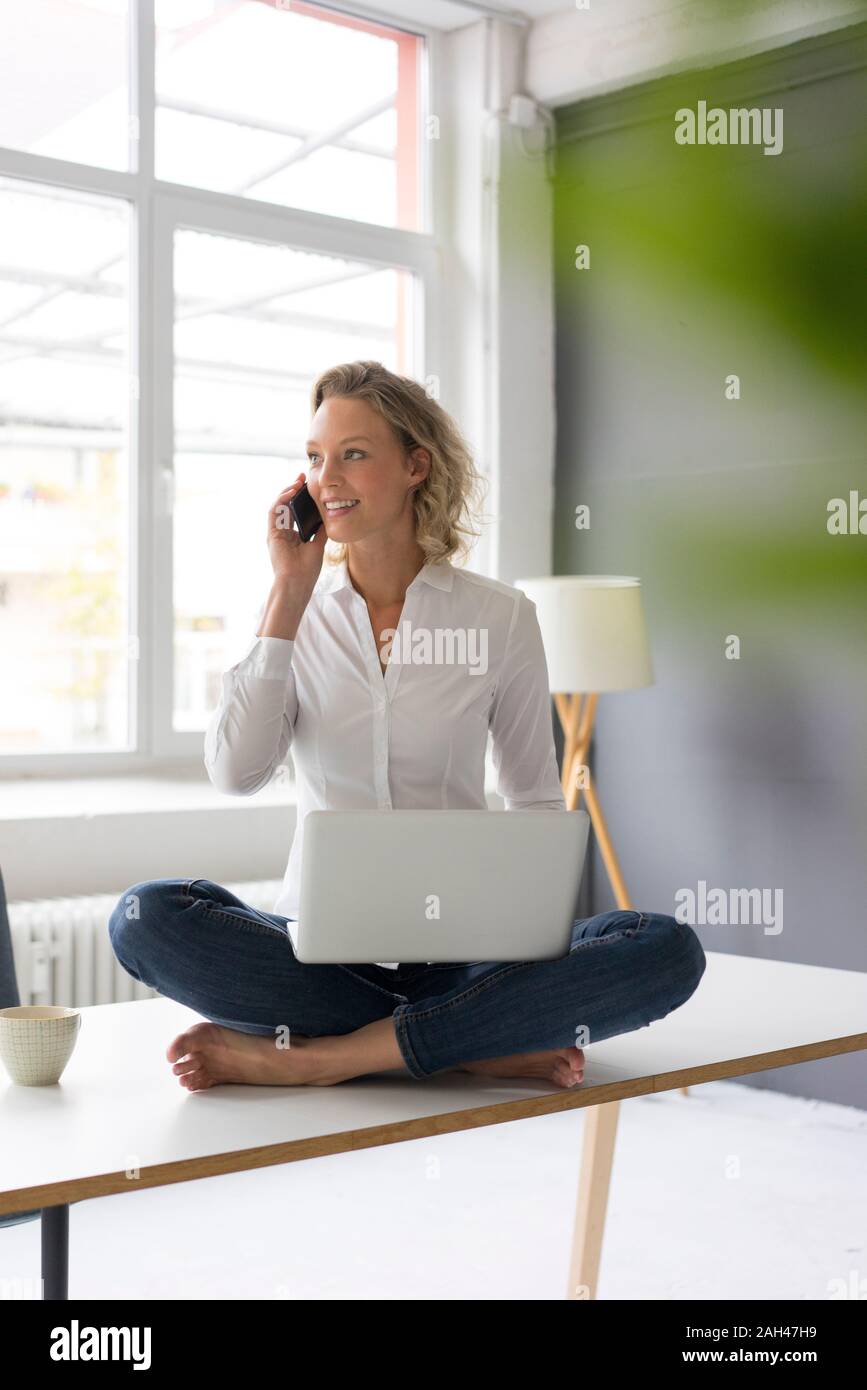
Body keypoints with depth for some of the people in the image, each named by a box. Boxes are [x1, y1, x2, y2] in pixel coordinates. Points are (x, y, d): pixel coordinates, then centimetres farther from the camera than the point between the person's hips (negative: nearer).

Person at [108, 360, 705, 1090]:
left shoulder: (500, 615, 2)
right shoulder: (299, 613, 5)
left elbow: (536, 801, 9)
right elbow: (235, 772, -11)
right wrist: (290, 593, -9)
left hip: (462, 953, 0)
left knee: (669, 949, -27)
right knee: (146, 917, -29)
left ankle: (304, 1056, -26)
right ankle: (488, 1046, -23)